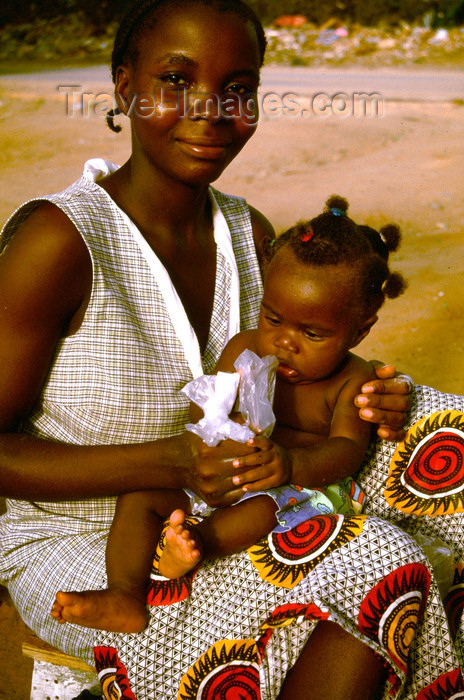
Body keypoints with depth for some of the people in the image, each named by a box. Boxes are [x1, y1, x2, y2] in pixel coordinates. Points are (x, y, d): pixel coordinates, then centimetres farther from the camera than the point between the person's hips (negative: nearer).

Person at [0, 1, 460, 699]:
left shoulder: (249, 233, 0)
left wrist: (361, 408, -7)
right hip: (71, 544, -6)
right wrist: (169, 465, -29)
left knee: (385, 561, -18)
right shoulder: (57, 239, -21)